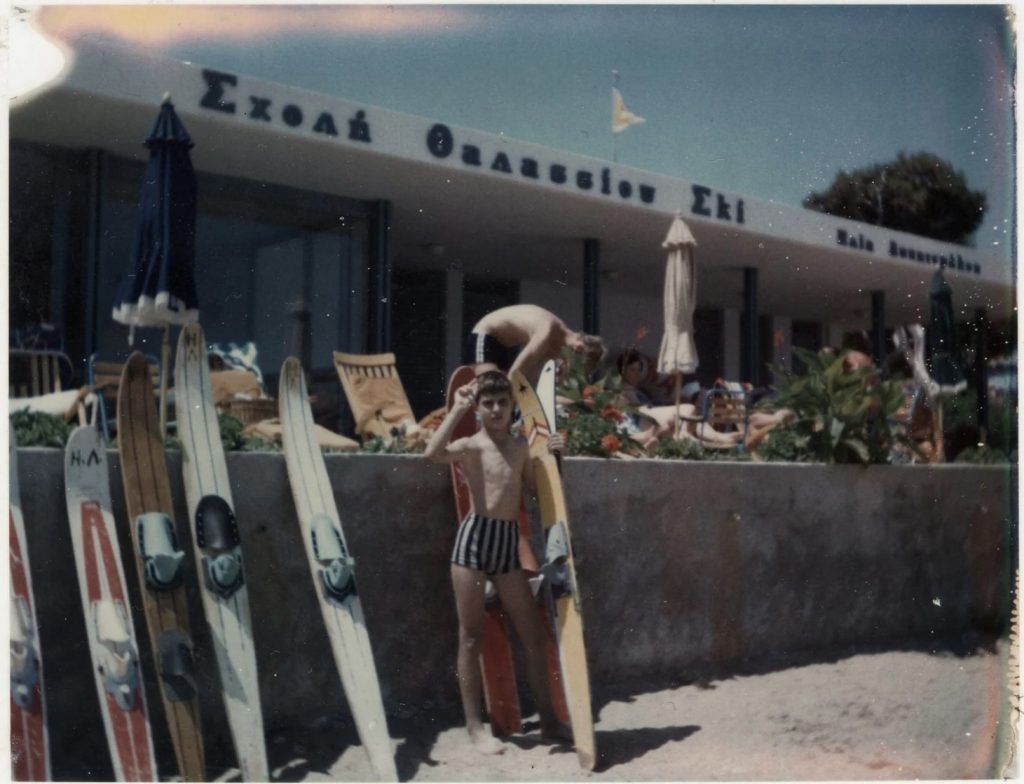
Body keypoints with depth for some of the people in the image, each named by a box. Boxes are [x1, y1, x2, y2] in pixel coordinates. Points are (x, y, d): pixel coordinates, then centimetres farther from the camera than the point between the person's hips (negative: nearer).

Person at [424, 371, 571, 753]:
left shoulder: (521, 446, 13)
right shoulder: (472, 445, -4)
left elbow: (535, 487, 25)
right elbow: (433, 452, -25)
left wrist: (550, 455, 12)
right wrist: (457, 409, -19)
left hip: (509, 543, 5)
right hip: (475, 538, -5)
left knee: (534, 634, 9)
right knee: (471, 636, 3)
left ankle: (548, 719, 21)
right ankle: (474, 725, 12)